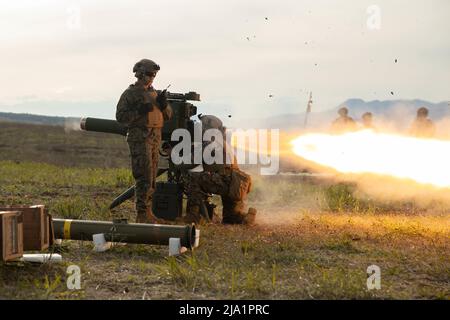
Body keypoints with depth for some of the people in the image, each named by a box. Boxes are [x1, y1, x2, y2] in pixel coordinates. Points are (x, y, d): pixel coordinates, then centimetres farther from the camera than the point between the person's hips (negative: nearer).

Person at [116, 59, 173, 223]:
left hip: (155, 139, 7)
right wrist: (140, 111, -21)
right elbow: (120, 116, -10)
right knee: (144, 177, -12)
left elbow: (168, 115, 16)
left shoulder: (155, 94, 16)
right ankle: (142, 214, -9)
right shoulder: (129, 94, -3)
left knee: (151, 178, 10)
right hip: (140, 138, -7)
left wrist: (164, 103, -4)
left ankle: (147, 212, 16)